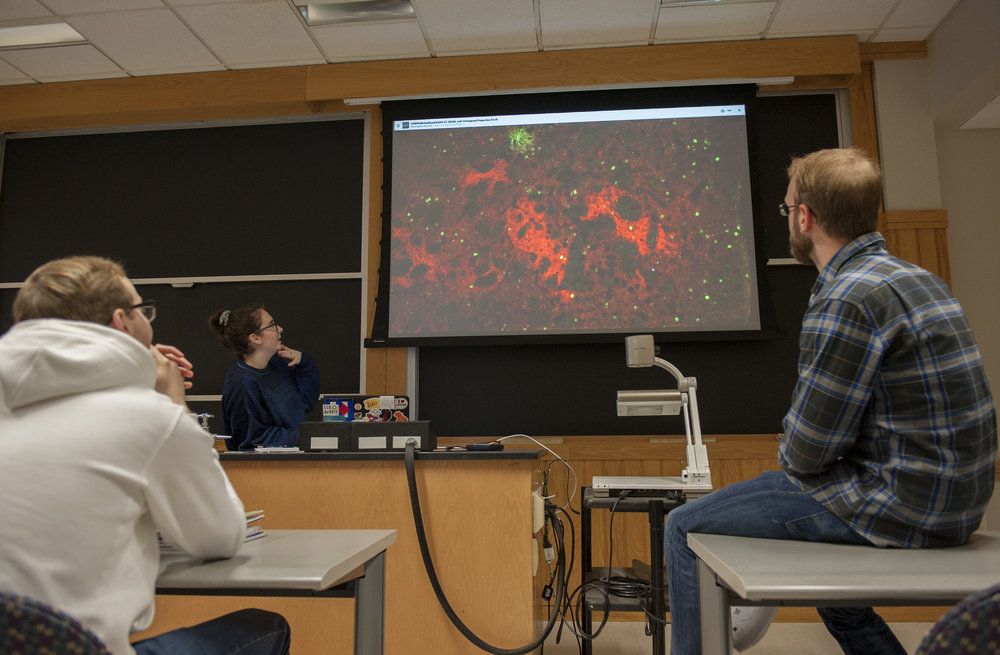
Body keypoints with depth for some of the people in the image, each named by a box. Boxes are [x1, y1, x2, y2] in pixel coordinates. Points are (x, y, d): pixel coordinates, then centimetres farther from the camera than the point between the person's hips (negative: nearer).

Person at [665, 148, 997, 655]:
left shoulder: (847, 298, -22)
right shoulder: (916, 278, 10)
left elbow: (805, 451, -18)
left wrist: (787, 457, 4)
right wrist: (800, 456, 11)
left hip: (899, 504, -10)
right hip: (952, 497, 10)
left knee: (685, 528, -4)